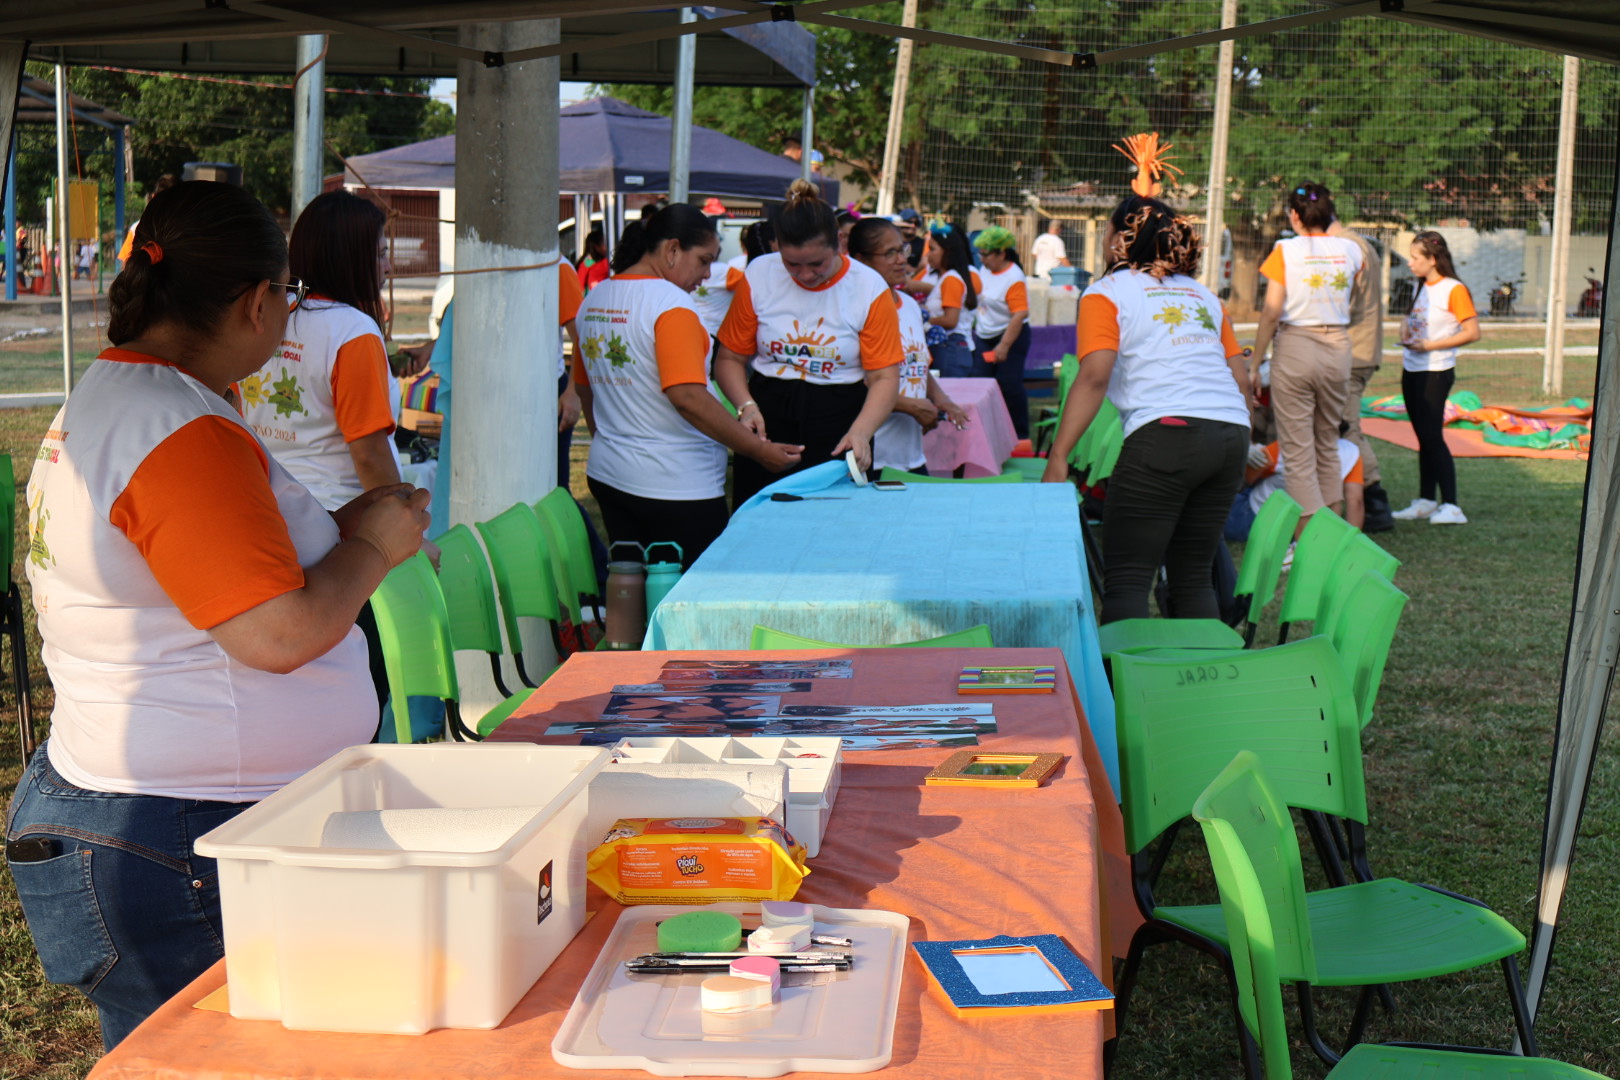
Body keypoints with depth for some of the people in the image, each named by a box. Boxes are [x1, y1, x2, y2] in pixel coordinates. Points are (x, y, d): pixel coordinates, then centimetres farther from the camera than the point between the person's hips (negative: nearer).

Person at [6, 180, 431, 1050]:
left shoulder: (105, 396, 13)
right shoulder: (184, 435, -21)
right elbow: (280, 634, -23)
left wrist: (342, 525, 15)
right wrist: (372, 547, -6)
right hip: (177, 846, -10)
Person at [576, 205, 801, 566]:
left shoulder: (593, 300, 10)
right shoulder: (671, 304, -15)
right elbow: (688, 397, -23)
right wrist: (760, 450, -19)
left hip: (606, 477, 8)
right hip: (675, 487, -8)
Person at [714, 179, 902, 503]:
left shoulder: (869, 290, -5)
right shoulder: (759, 277, 0)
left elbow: (885, 378, -7)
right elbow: (729, 358, 5)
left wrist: (860, 432, -24)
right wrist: (747, 406, -14)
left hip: (837, 429, -1)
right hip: (768, 421, 2)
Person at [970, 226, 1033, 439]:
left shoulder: (1014, 278, -19)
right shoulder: (987, 271, 6)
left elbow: (1019, 315, -24)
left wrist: (1004, 346, -27)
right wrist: (975, 329, 16)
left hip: (1010, 336, -8)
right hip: (984, 336, 8)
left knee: (1009, 386, -4)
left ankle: (1020, 435, 8)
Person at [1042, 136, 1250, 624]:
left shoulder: (1107, 294, 5)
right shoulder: (1201, 295, 23)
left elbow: (1094, 377, -9)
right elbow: (1241, 380, 20)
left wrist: (1058, 457, -12)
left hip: (1165, 434, -6)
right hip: (1232, 436, 7)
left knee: (1126, 581, -5)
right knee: (1194, 578, 15)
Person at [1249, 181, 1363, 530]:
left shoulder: (1286, 251, -6)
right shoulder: (1350, 250, 4)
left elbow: (1271, 313, -10)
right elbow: (1349, 308, 10)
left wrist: (1255, 363, -3)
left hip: (1295, 348, -4)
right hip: (1338, 348, 4)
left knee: (1298, 453, 0)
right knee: (1328, 448, 18)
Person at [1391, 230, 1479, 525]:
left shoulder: (1454, 290, -12)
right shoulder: (1420, 287, 13)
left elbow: (1473, 332, -16)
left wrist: (1430, 345, -18)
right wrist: (1405, 332, 6)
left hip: (1436, 372, -8)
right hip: (1412, 369, 8)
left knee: (1433, 437, -12)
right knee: (1422, 437, 11)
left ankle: (1450, 506, -11)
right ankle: (1425, 501, 17)